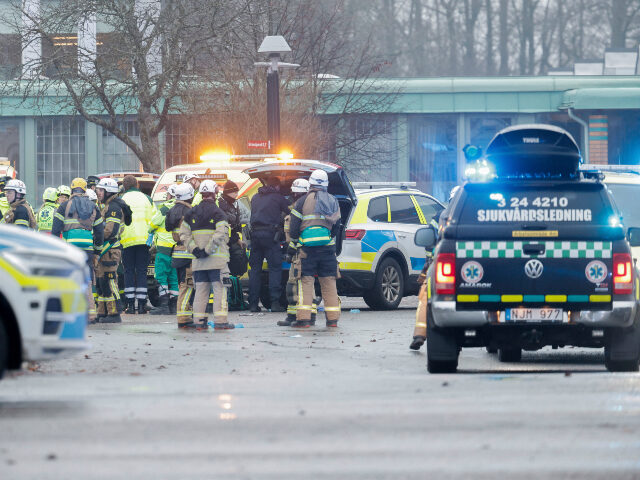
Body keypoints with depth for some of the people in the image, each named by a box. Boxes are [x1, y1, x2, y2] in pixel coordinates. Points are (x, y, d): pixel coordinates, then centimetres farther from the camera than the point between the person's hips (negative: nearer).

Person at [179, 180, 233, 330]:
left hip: (198, 260, 5)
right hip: (217, 259, -5)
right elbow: (220, 234, -20)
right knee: (219, 289, -2)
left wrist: (194, 249, -2)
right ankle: (220, 321, -8)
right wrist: (208, 250, -16)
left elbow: (184, 234, 5)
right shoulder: (217, 213, -7)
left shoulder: (192, 213, 10)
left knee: (200, 290, 10)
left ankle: (199, 321, 9)